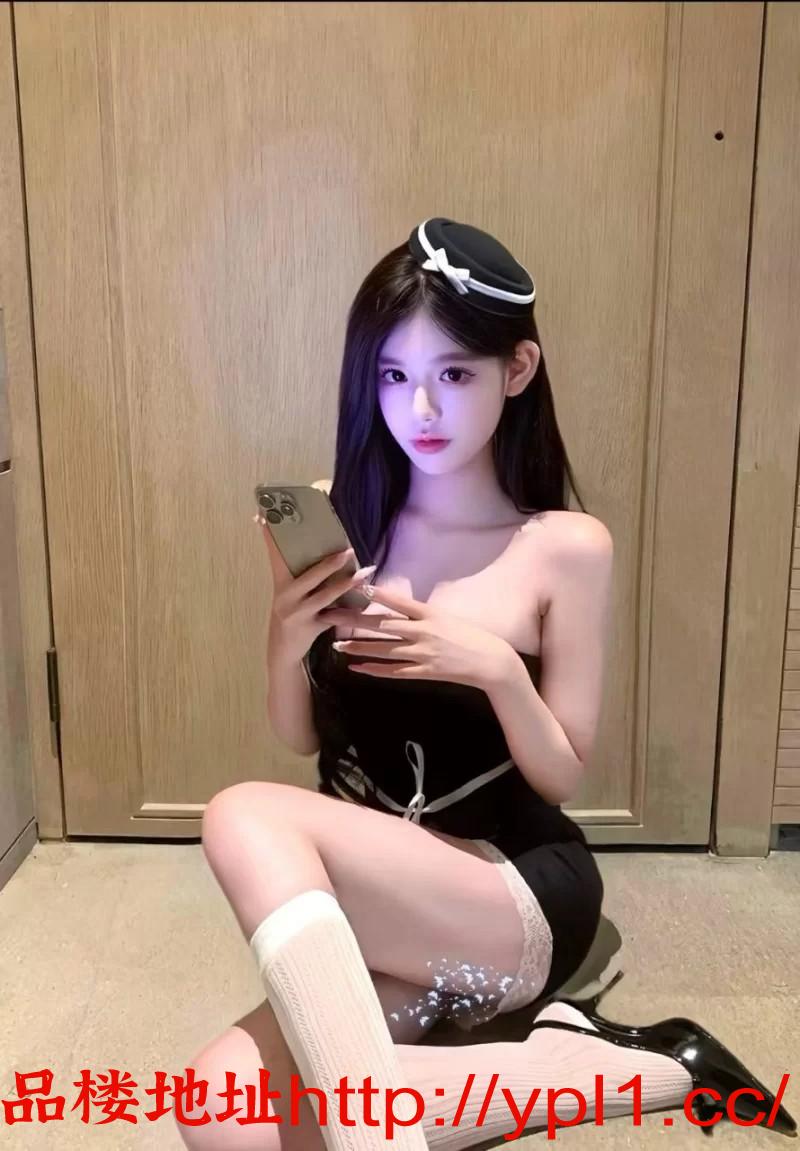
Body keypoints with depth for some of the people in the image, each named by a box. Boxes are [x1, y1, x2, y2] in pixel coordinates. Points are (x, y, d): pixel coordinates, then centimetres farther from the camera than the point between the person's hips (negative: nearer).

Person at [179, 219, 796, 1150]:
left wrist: (497, 668, -23)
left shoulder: (566, 548, -9)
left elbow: (561, 778, -4)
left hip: (522, 907, -5)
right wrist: (287, 643, -15)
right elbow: (301, 740, 6)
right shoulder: (337, 521, 0)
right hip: (374, 915, 5)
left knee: (247, 820, -28)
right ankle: (586, 1070, -8)